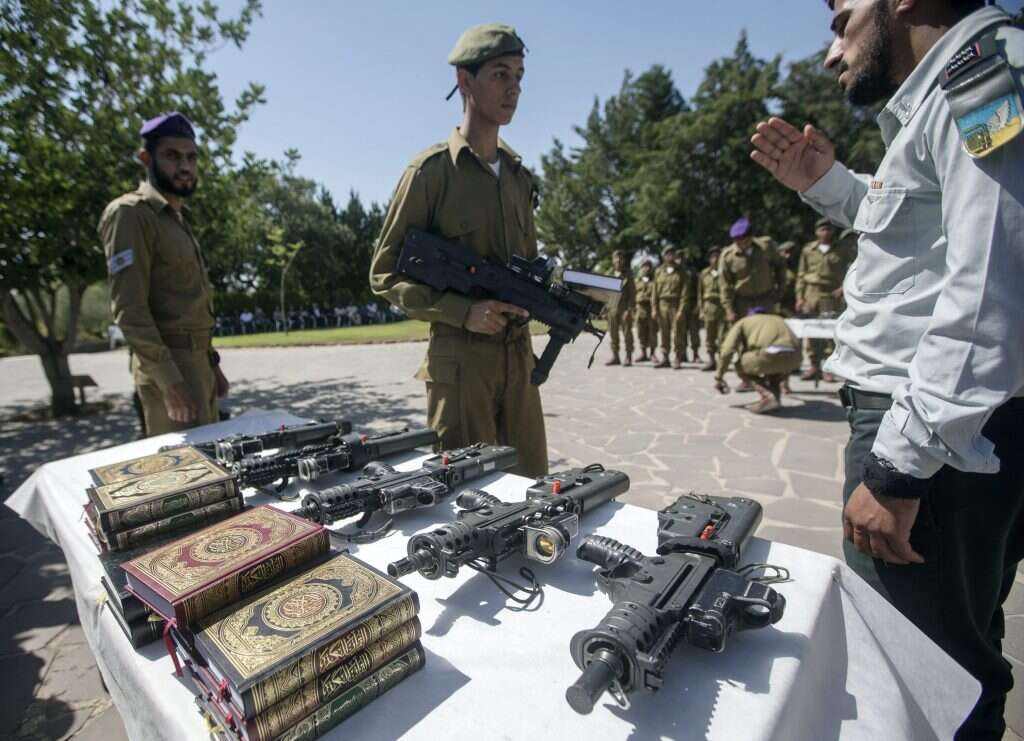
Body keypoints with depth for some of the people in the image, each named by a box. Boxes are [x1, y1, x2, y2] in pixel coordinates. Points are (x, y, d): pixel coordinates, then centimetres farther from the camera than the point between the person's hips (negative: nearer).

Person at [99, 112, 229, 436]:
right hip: (167, 364, -9)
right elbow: (129, 308, -17)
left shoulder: (177, 219, 19)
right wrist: (168, 379, -23)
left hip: (196, 361, 9)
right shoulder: (130, 213, -8)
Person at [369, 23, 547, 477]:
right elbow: (385, 274, -5)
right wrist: (463, 312, -17)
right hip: (460, 357, -6)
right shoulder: (431, 171, -5)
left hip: (519, 353, 6)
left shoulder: (519, 176, 14)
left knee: (530, 483, 14)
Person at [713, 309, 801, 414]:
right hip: (794, 357, 6)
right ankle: (774, 396, 16)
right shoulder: (778, 319, 40)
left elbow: (726, 352, 12)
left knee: (741, 367, 22)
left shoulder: (743, 322, 26)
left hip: (771, 355, -6)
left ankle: (768, 396, 1)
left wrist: (718, 378, 22)